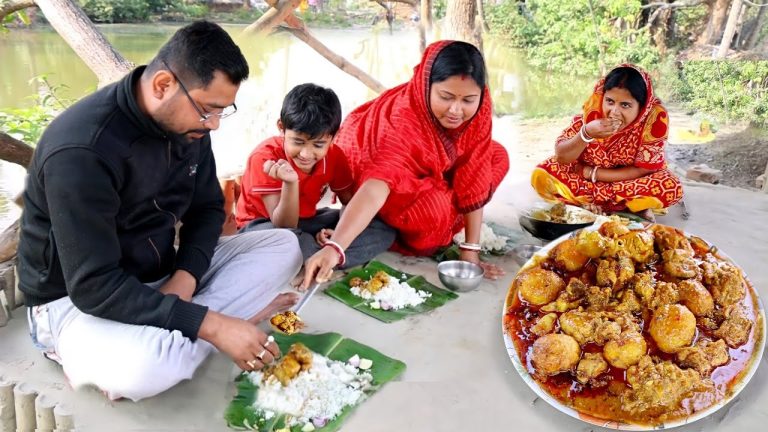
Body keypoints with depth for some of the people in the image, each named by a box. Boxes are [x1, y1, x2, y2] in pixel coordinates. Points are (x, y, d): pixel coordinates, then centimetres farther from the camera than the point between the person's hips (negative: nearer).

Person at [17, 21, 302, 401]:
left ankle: (163, 340, -14)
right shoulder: (82, 151, -29)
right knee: (146, 369, -42)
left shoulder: (186, 121, -6)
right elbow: (95, 287, -30)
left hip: (159, 274, 8)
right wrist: (212, 326, -33)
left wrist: (184, 279, -15)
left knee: (283, 247, -5)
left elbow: (207, 208, 4)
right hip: (76, 300, -8)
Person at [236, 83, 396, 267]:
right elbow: (284, 226, -26)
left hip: (307, 221, 5)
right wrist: (290, 182, -44)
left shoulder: (334, 156, -11)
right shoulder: (265, 157, -24)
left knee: (384, 229, -14)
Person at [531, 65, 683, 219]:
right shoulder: (593, 108, -21)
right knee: (541, 176, -23)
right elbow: (561, 157, -19)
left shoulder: (655, 116, -25)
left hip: (631, 181, -1)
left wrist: (591, 173, -22)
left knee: (671, 187, -30)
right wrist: (586, 133, -37)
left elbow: (642, 170, -20)